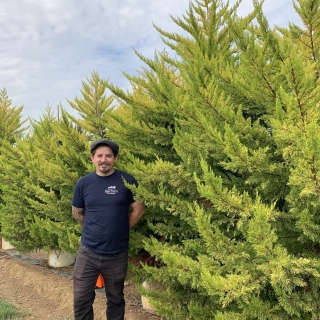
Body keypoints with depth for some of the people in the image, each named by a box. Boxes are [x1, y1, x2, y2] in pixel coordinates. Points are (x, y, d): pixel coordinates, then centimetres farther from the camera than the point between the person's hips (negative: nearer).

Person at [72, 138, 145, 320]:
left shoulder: (127, 180, -8)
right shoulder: (83, 183, -1)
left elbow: (139, 209, -2)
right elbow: (77, 212, 12)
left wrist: (122, 230, 2)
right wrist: (95, 229, 9)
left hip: (117, 254, -1)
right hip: (88, 252, 2)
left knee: (115, 299, 17)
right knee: (81, 299, 9)